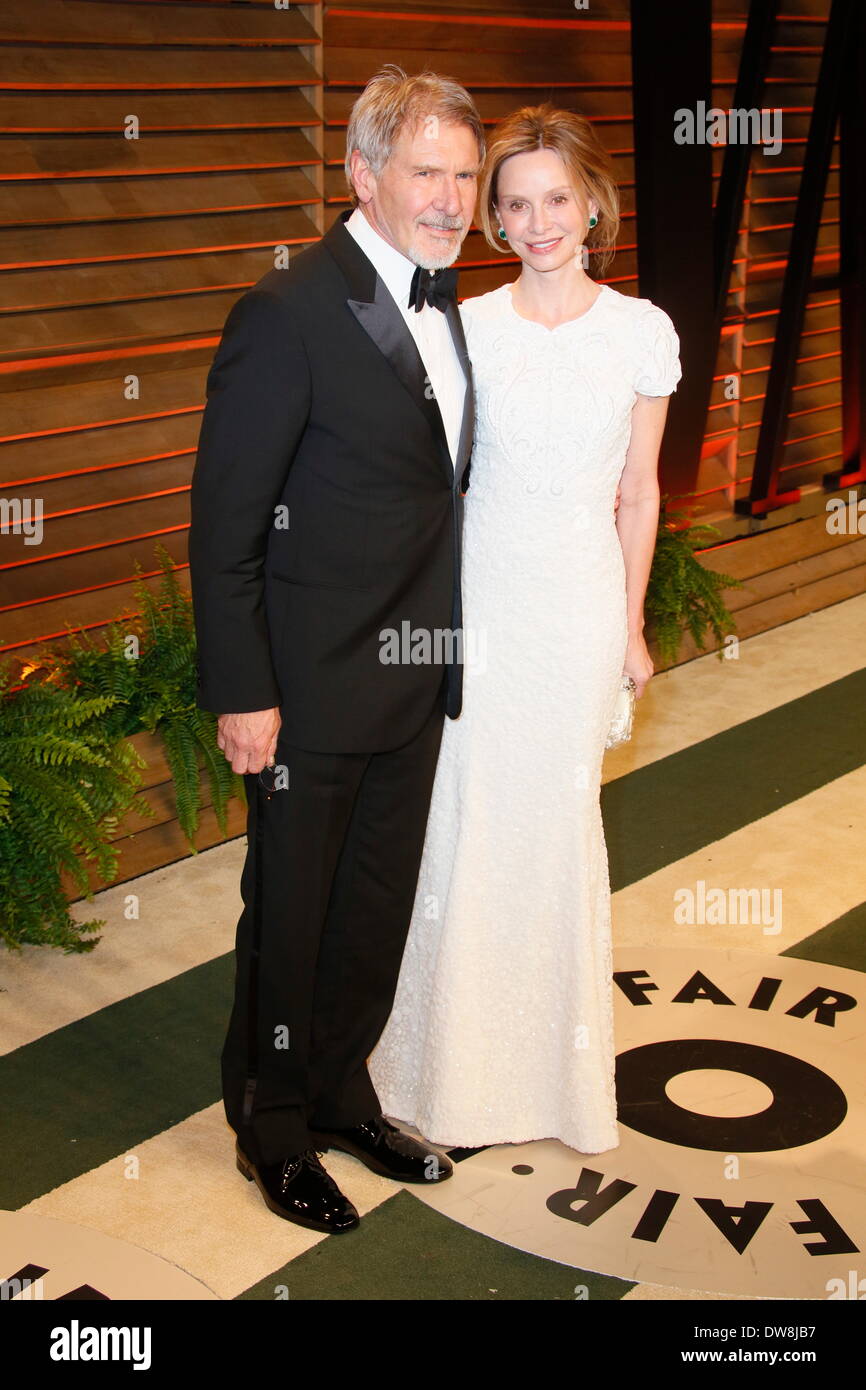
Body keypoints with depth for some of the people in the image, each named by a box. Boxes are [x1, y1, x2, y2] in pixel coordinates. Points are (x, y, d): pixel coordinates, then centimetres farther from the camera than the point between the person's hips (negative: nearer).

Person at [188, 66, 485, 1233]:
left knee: (379, 908, 20)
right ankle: (274, 1130, 31)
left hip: (416, 686, 7)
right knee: (291, 918, 10)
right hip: (315, 692, -7)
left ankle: (341, 1094, 40)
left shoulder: (442, 300, 7)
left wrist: (445, 647, 10)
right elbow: (223, 528, -17)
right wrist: (242, 695, -17)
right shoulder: (289, 314, -18)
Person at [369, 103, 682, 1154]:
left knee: (561, 818, 10)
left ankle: (556, 1054, 29)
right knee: (464, 813, 4)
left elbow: (638, 491, 5)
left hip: (580, 603, 0)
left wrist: (631, 625, 8)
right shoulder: (466, 326, -2)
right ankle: (459, 1054, 23)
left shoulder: (641, 331, -2)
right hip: (476, 596, 0)